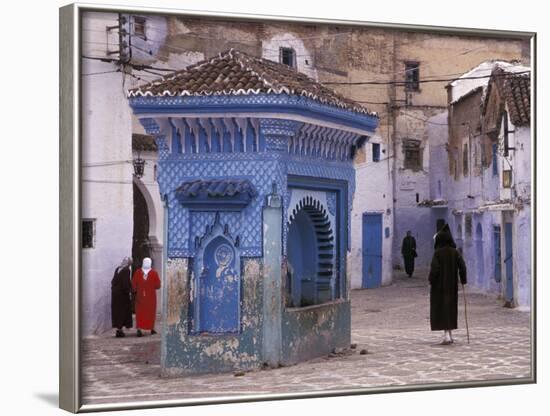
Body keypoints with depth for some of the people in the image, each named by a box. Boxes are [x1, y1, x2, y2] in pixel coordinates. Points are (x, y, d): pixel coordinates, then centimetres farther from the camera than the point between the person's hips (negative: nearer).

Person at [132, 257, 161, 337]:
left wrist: (135, 291, 12)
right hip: (151, 296, 0)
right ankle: (152, 328, 18)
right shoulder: (154, 273, -7)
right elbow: (158, 285, -6)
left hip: (140, 296, 1)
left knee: (140, 312, 3)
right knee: (151, 312, 13)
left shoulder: (138, 272, -5)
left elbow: (133, 284, -3)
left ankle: (139, 329, -11)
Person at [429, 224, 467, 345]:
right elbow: (462, 266, -5)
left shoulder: (437, 252, -11)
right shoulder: (455, 252, 0)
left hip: (439, 285, -4)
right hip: (452, 285, 4)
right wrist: (463, 280, 3)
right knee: (451, 307, 15)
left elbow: (434, 268, -17)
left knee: (441, 308, 0)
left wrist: (431, 281, -7)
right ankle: (450, 335, 19)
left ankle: (446, 335, -13)